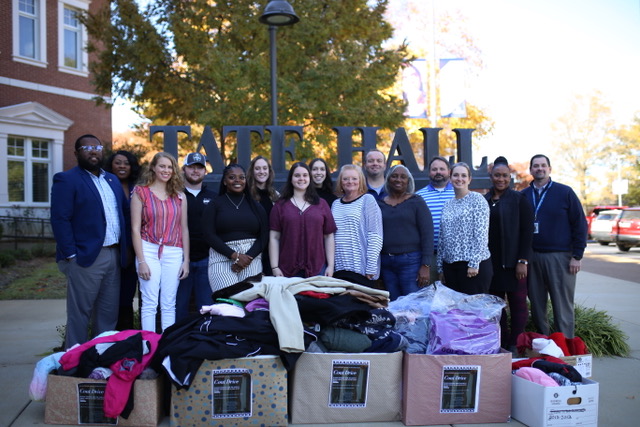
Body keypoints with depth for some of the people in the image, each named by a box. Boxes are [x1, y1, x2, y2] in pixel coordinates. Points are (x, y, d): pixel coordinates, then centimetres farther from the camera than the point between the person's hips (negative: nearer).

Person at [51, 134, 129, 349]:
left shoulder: (112, 179, 17)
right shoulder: (66, 179, -5)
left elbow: (125, 211, 18)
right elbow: (60, 219, -12)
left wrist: (126, 246, 8)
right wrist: (71, 255, -16)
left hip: (114, 255, 7)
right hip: (86, 256, -6)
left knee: (109, 312, 13)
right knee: (79, 313, 3)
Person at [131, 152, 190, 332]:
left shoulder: (179, 196, 13)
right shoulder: (141, 192, 4)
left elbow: (184, 229, 12)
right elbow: (135, 229, -1)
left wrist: (186, 260, 7)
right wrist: (141, 261, -8)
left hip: (174, 253, 3)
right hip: (149, 250, -2)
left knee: (169, 304, 5)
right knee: (150, 303, -4)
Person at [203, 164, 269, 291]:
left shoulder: (256, 206, 17)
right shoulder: (214, 205, 11)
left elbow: (264, 237, 10)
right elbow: (209, 236, 0)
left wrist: (249, 257, -7)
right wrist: (235, 256, -10)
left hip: (252, 257, 2)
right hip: (222, 258, -2)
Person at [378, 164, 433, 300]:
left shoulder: (416, 202, 2)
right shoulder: (380, 204, 11)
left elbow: (428, 234, -3)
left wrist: (425, 266, -11)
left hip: (410, 261, -3)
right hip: (386, 262, 3)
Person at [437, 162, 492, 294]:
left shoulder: (477, 199, -2)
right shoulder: (447, 205, 15)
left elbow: (481, 233, -10)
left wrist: (474, 263, -16)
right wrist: (441, 268, 13)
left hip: (474, 265, -5)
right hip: (450, 264, 6)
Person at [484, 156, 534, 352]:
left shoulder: (519, 200, -1)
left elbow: (527, 232, -5)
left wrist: (523, 261, -13)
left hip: (513, 262, -4)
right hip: (490, 262, 4)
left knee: (518, 305, 1)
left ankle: (515, 346, 9)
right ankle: (501, 345, 18)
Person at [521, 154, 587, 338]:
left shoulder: (565, 192, 1)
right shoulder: (523, 195, 9)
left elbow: (580, 224, -1)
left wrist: (577, 256, -6)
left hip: (560, 257, -3)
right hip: (532, 258, 3)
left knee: (563, 306, 0)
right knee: (536, 305, 8)